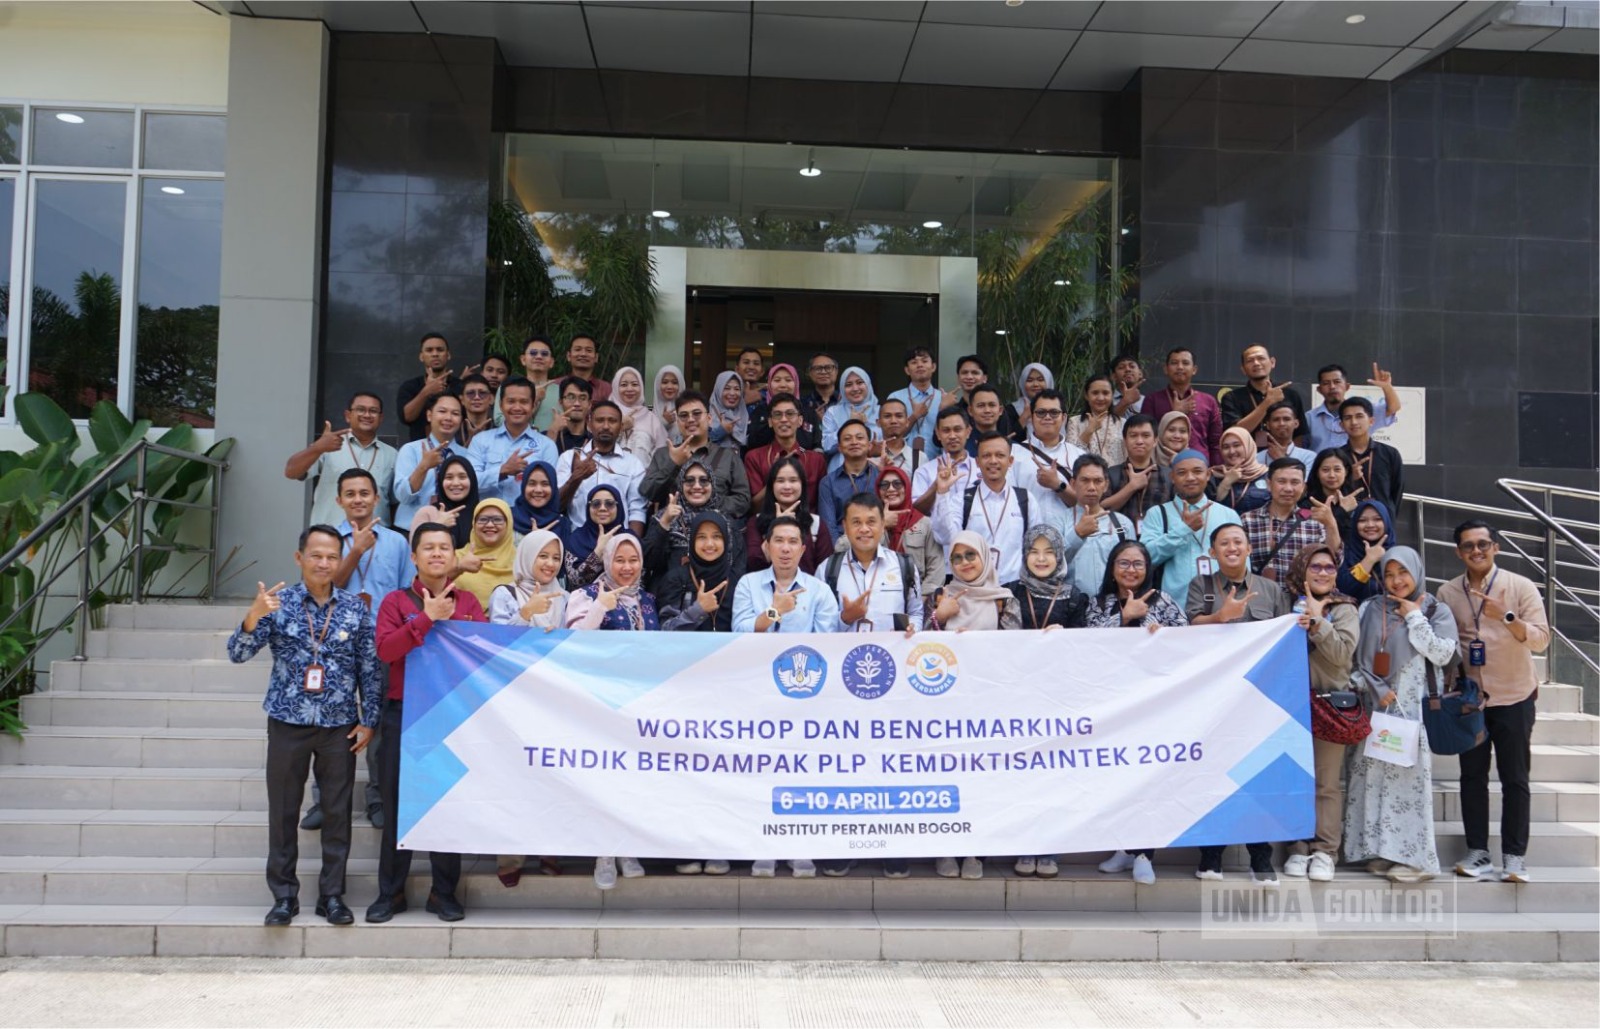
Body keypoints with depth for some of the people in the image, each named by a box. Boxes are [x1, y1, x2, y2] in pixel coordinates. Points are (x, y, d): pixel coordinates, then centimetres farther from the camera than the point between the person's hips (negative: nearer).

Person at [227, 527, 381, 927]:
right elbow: (238, 654, -8)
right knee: (283, 811, 7)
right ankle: (284, 896, 19)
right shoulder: (278, 603, -3)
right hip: (287, 723, 0)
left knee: (337, 812, 6)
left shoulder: (355, 608, -1)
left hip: (340, 726, 0)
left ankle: (332, 895, 17)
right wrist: (254, 616, -26)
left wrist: (368, 720, -1)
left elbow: (370, 668, 3)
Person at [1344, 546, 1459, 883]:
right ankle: (1381, 849, 6)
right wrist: (1378, 690, -5)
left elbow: (1442, 655, -6)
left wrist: (1414, 617, -4)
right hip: (1375, 708, 3)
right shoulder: (1369, 609, 11)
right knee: (1374, 776, 0)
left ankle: (1414, 855, -4)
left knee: (1410, 776, -7)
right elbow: (1357, 656, 7)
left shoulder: (1437, 611, 7)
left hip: (1414, 708, -2)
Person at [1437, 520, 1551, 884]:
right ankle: (1478, 853, 14)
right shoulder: (1447, 593, 2)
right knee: (1472, 776, 6)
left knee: (1514, 779, 3)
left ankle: (1515, 857, 9)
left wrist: (1506, 616, -27)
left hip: (1514, 698, -2)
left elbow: (1541, 639, -12)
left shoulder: (1521, 587, -6)